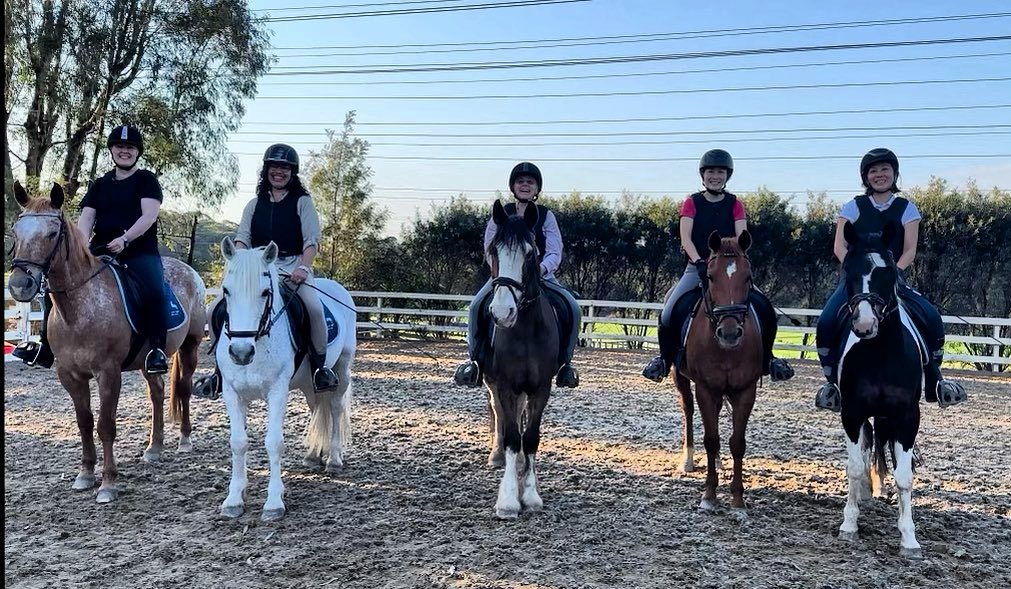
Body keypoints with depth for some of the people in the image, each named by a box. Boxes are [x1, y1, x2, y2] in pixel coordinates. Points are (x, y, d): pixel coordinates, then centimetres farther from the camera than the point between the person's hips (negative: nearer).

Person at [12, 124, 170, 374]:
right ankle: (46, 346, 4)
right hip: (101, 251, 5)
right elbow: (87, 217, 6)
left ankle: (157, 349, -28)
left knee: (155, 291, -35)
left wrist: (125, 239, -25)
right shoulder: (100, 184, 17)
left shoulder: (147, 180, 3)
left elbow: (149, 215, -11)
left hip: (140, 251, -5)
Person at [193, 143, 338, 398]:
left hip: (292, 266, -4)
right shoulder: (255, 205, 18)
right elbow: (242, 238, 7)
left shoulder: (302, 202, 8)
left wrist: (303, 267, -21)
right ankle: (221, 371, 3)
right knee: (215, 310, -10)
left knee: (314, 307, -34)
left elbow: (312, 240, -3)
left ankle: (320, 366, -15)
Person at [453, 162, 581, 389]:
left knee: (572, 308, -23)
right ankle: (476, 359, -14)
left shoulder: (546, 216, 3)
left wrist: (542, 269, -28)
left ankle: (564, 362, -6)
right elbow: (490, 249, 3)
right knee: (478, 305, -29)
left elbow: (555, 253, -7)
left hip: (541, 275, 0)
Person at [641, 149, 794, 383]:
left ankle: (766, 358, 5)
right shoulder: (692, 203, 4)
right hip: (697, 268, -1)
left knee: (765, 308, -16)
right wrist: (699, 262, -24)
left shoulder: (735, 205, 7)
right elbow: (685, 237, -8)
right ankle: (665, 357, 1)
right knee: (672, 310, -22)